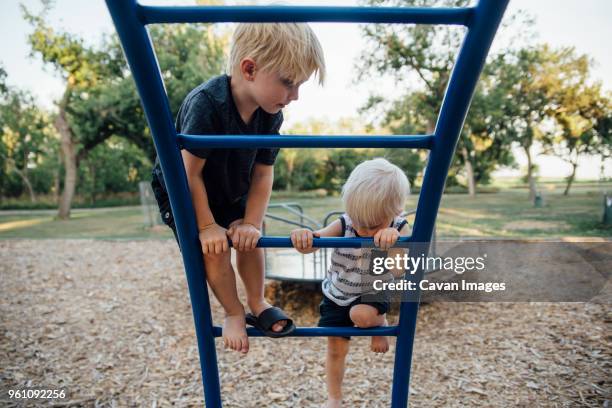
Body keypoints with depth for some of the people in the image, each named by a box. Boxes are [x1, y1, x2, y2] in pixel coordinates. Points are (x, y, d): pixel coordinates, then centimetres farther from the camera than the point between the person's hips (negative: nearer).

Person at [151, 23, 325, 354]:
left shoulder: (270, 114, -19)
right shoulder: (206, 104, -38)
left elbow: (263, 173, -14)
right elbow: (189, 172, -32)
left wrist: (251, 222, -20)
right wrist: (207, 225, -24)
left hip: (231, 192, 5)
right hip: (181, 192, -5)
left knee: (249, 239, 0)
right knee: (215, 249, -16)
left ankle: (257, 304, 23)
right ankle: (234, 314, 8)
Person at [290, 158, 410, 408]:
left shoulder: (398, 229, -21)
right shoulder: (343, 225, -22)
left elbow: (398, 270, -33)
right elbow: (310, 246, -29)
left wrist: (392, 238, -50)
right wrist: (302, 236, -52)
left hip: (371, 294, -1)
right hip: (336, 295, 1)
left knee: (361, 315, -33)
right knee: (336, 348, 8)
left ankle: (380, 323, 3)